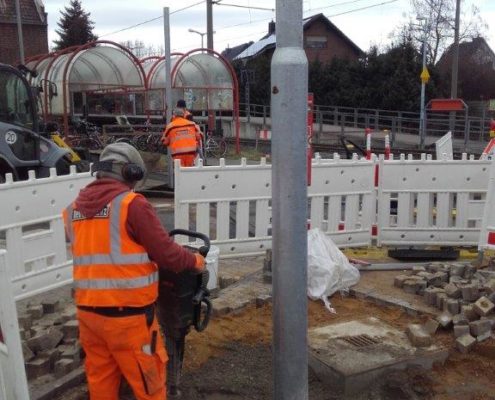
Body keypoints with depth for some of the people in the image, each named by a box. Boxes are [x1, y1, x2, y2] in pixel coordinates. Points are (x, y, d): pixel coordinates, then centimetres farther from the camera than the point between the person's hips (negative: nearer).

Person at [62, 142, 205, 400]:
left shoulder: (74, 209, 7)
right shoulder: (132, 204, -12)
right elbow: (166, 254, -12)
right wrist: (194, 261, 6)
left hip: (88, 311, 6)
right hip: (127, 315, -6)